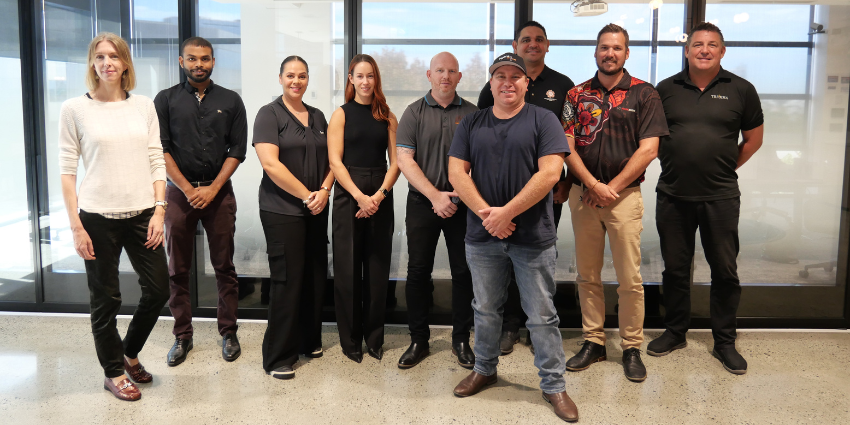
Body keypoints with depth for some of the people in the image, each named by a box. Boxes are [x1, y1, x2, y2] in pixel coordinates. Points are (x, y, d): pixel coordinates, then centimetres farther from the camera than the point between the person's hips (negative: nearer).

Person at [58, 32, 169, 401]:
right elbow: (67, 169, -3)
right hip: (98, 218, -3)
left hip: (142, 215, 3)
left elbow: (156, 161, 7)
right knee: (106, 299, 7)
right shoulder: (75, 109, -2)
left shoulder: (143, 106, 6)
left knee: (158, 290, 6)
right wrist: (76, 226, -7)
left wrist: (159, 210, -1)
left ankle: (129, 353, 32)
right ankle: (114, 372, 26)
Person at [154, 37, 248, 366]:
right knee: (178, 269, 5)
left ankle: (228, 332, 15)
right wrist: (188, 189, -8)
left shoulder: (230, 101, 7)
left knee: (224, 266, 4)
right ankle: (182, 335, 16)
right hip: (179, 191, 0)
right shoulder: (166, 100, 5)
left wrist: (213, 188, -7)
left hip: (219, 191, 0)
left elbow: (237, 150, 2)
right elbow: (161, 150, -1)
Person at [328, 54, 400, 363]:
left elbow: (395, 162, 4)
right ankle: (350, 339, 13)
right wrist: (360, 196, -13)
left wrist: (379, 195, -10)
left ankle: (374, 337, 18)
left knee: (378, 267, 5)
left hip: (381, 196, 2)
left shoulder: (387, 117, 9)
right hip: (348, 195, -2)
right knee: (348, 268, 1)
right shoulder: (341, 115, 3)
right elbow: (335, 161, -4)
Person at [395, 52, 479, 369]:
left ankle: (461, 340, 18)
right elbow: (404, 159, -4)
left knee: (463, 272, 4)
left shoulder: (472, 114, 6)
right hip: (422, 202, 0)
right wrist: (435, 195, -12)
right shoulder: (414, 113, 4)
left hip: (462, 204, 0)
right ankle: (418, 340, 17)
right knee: (418, 271, 4)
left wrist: (459, 195, -8)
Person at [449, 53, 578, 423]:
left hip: (533, 237, -3)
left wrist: (506, 212, -15)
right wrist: (486, 213, -12)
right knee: (485, 309, 17)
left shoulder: (543, 120, -1)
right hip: (482, 236, 3)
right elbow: (456, 173, 1)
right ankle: (484, 369, 36)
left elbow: (549, 173, -12)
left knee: (542, 315, 5)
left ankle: (553, 385, 19)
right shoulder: (471, 123, 8)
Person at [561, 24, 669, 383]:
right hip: (583, 194, 3)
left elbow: (648, 150, -5)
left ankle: (632, 348, 12)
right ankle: (593, 342, 20)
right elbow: (567, 147, 2)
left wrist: (611, 188, -8)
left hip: (625, 194, -2)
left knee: (630, 278, -1)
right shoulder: (577, 94, 9)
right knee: (587, 275, 8)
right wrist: (594, 185, -9)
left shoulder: (644, 94, 3)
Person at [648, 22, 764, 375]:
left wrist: (724, 168, 7)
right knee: (674, 267, 10)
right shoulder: (666, 89, 5)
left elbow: (754, 138, 11)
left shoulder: (740, 90, 2)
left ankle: (724, 341, 20)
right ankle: (675, 333, 26)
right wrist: (671, 163, 4)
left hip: (720, 197, -1)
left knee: (725, 270, 6)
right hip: (673, 196, 1)